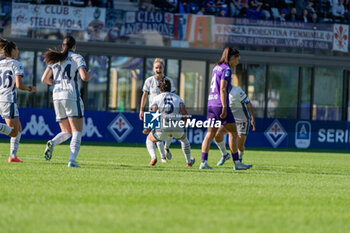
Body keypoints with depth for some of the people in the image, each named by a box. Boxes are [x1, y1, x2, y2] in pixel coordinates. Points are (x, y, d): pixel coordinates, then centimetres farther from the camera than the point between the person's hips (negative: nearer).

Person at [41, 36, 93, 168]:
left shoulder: (55, 59, 15)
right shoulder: (77, 58, 0)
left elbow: (44, 79, 12)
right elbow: (84, 77, -13)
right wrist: (90, 75, 9)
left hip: (57, 97, 5)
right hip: (71, 96, -5)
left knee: (66, 132, 13)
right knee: (77, 132, 0)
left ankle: (52, 143, -18)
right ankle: (72, 160, -17)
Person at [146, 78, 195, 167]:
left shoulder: (157, 98, 11)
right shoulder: (177, 97, 18)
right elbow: (184, 112, 3)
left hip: (163, 128, -3)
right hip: (177, 129, 3)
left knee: (149, 139, 26)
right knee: (184, 139, 38)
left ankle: (153, 156, -2)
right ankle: (189, 161, 47)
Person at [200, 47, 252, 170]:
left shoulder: (216, 67, 17)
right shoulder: (226, 69, -9)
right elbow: (223, 89, -17)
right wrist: (224, 108, -18)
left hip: (211, 104, 8)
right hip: (220, 105, -8)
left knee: (210, 134, 4)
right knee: (233, 133, 2)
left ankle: (203, 162, -4)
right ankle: (236, 163, 4)